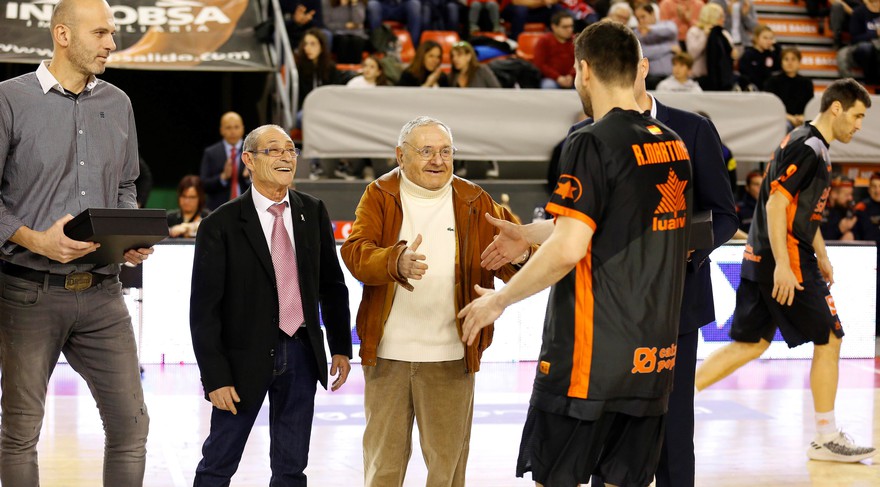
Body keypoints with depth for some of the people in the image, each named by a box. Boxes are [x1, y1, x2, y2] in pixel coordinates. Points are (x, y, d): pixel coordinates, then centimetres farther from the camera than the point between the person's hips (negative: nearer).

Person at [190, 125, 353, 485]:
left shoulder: (313, 213, 3)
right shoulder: (221, 225, -9)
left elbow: (332, 286, 11)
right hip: (246, 356, -4)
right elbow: (204, 309, -9)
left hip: (301, 354, 4)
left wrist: (341, 347, 7)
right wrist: (215, 377, -12)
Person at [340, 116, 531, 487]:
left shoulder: (473, 202, 4)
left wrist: (519, 252, -29)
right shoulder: (379, 196, 1)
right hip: (387, 353, 0)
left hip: (451, 356, 1)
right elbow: (355, 251, -14)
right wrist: (396, 262, -35)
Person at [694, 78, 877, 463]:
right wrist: (783, 265, -25)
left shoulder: (809, 145, 17)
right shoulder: (809, 147, -14)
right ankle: (827, 438, 8)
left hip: (760, 258, 10)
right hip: (785, 261, -10)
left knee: (750, 344, 11)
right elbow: (776, 204, -21)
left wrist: (822, 258, 30)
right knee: (829, 341, 0)